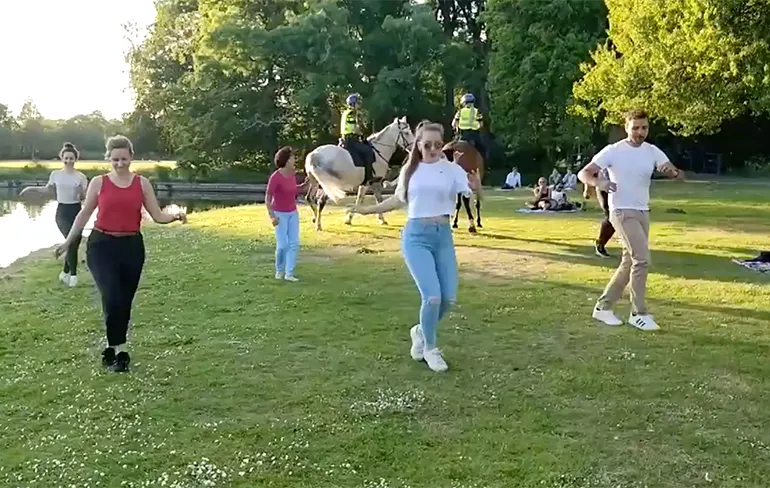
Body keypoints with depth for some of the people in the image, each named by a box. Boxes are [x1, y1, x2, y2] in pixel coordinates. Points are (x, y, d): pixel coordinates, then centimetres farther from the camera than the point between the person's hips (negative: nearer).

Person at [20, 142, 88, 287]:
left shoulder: (81, 177, -1)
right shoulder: (55, 174, 2)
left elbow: (84, 197, 0)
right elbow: (47, 189, 20)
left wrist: (81, 192, -20)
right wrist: (31, 189, 13)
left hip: (76, 211, 1)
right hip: (62, 212, -1)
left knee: (74, 243, 4)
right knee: (72, 241, -21)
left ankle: (66, 272, 27)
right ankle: (73, 273, -8)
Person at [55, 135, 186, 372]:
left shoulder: (142, 183, 4)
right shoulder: (99, 183, 2)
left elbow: (157, 215, 1)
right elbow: (84, 214, 9)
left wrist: (176, 216, -19)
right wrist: (68, 242, 10)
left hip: (131, 246, 2)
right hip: (101, 245, -2)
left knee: (124, 301, 8)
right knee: (112, 298, -16)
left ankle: (112, 347, 25)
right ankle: (120, 350, -5)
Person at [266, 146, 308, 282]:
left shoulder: (292, 173, -2)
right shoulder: (275, 177, -22)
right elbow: (267, 198, -18)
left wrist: (305, 184, -2)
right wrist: (272, 216, -23)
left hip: (293, 213, 6)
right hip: (280, 214, -6)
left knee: (294, 243, -4)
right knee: (282, 245, -8)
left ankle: (289, 273, 1)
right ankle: (279, 270, 17)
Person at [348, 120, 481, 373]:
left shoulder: (451, 169, -1)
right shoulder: (409, 170, 3)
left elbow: (473, 191, -13)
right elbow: (398, 200, 19)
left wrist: (476, 186, -37)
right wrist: (368, 209, 18)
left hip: (443, 235, 2)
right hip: (417, 236, -2)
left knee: (448, 297, 1)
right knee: (432, 296, -13)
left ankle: (421, 331, 31)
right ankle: (430, 349, 9)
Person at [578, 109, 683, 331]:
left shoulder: (652, 151, 3)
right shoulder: (613, 151, -10)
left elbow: (677, 174, -4)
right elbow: (583, 173, -11)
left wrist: (672, 171, -28)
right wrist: (599, 183, -33)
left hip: (643, 212, 7)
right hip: (622, 212, -7)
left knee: (629, 263, 10)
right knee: (642, 259, -14)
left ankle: (603, 306, 21)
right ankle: (639, 314, -3)